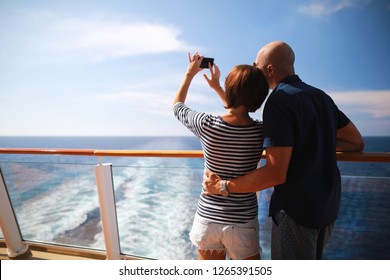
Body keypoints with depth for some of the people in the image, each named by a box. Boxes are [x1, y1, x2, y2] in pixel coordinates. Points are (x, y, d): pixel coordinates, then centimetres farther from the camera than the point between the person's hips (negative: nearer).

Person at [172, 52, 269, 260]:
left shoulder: (206, 125, -17)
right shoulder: (261, 131, -11)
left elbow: (177, 105, 5)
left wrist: (190, 74, 17)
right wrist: (217, 88, 22)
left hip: (207, 216, 1)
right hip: (242, 221, 0)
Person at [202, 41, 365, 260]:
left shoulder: (279, 101, -20)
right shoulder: (321, 96, 5)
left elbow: (276, 174, -25)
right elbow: (357, 142, 12)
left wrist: (223, 186, -17)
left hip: (296, 209, -8)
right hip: (327, 206, 8)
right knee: (311, 259, 28)